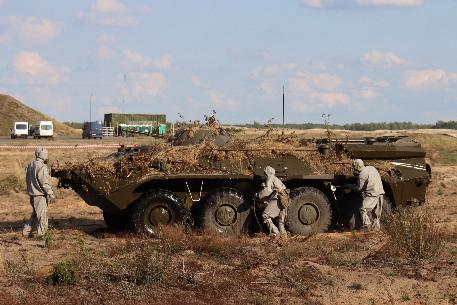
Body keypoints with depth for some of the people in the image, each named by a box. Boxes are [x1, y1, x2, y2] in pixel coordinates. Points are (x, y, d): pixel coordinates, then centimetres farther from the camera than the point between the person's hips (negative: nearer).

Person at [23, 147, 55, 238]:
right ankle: (41, 234, 4)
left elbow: (28, 179, 16)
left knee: (35, 214, 20)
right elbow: (44, 182, -20)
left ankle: (26, 231, 20)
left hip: (32, 193, 9)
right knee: (42, 215, 0)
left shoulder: (30, 165, 9)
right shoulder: (41, 167, -19)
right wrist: (51, 194, -13)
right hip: (40, 194, -9)